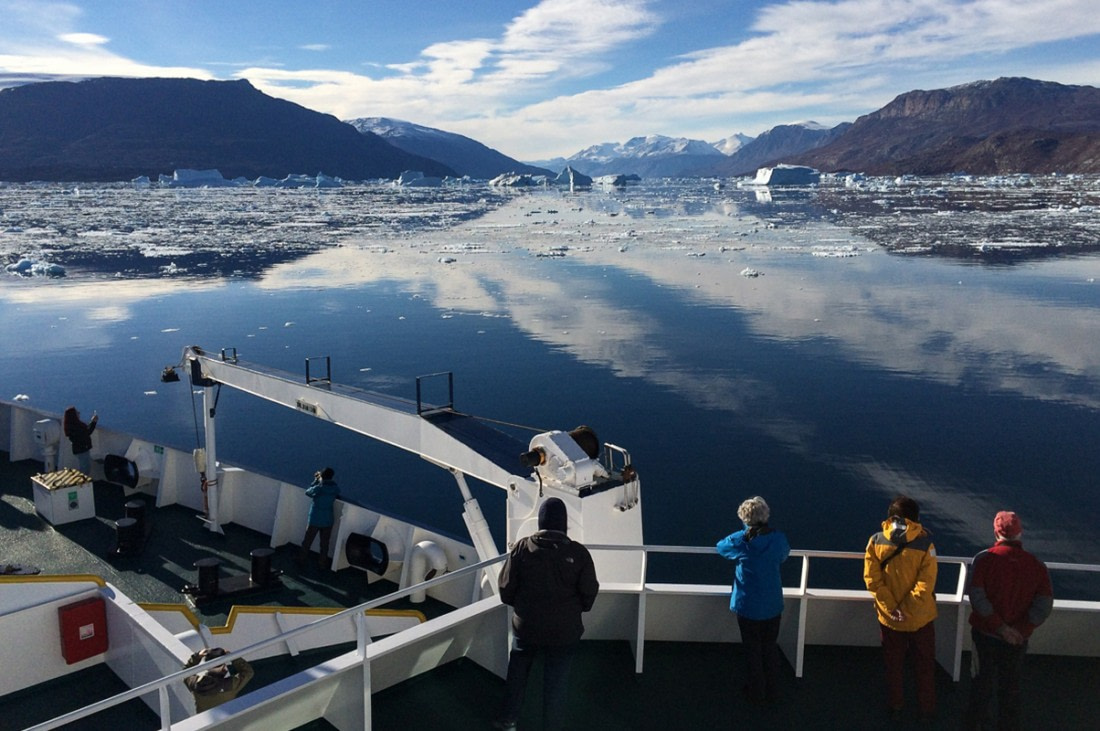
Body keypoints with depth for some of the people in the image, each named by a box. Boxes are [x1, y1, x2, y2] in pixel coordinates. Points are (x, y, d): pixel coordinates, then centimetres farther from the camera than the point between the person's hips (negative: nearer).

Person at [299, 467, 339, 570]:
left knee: (307, 542, 16)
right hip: (328, 520, 3)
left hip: (315, 520, -3)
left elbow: (307, 492, -4)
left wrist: (316, 481, 3)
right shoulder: (336, 488, -9)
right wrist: (319, 481, 5)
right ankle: (322, 564, 19)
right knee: (324, 544, 13)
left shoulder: (318, 488, -21)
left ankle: (301, 560, 30)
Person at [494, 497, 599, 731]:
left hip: (526, 625, 1)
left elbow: (506, 588, -5)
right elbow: (589, 593, -5)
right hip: (564, 630, -1)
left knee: (517, 672, 24)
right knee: (556, 680, 14)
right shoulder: (578, 552, -12)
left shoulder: (522, 547, -12)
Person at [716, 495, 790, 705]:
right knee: (770, 647, 19)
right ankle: (772, 692, 29)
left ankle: (757, 693, 25)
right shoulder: (779, 538, -12)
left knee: (753, 649, 14)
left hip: (748, 605, -2)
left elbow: (720, 547, 2)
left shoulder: (741, 540, -18)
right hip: (773, 605, 2)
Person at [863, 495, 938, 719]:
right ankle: (927, 709, 31)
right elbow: (925, 584, -19)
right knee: (925, 666, 19)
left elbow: (872, 579, -13)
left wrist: (891, 608, -11)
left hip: (889, 617, 1)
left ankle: (895, 707, 32)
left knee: (893, 665, 20)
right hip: (920, 617, -1)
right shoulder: (925, 543, -15)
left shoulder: (876, 541, -10)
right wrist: (907, 610, -15)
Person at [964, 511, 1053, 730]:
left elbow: (977, 595, -21)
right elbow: (1044, 605, -14)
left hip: (984, 632, -1)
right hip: (1017, 638, 1)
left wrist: (1000, 626, -16)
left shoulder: (984, 559, -15)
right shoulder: (1037, 565, -8)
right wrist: (1020, 629, -13)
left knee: (983, 680, 19)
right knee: (1010, 685, 20)